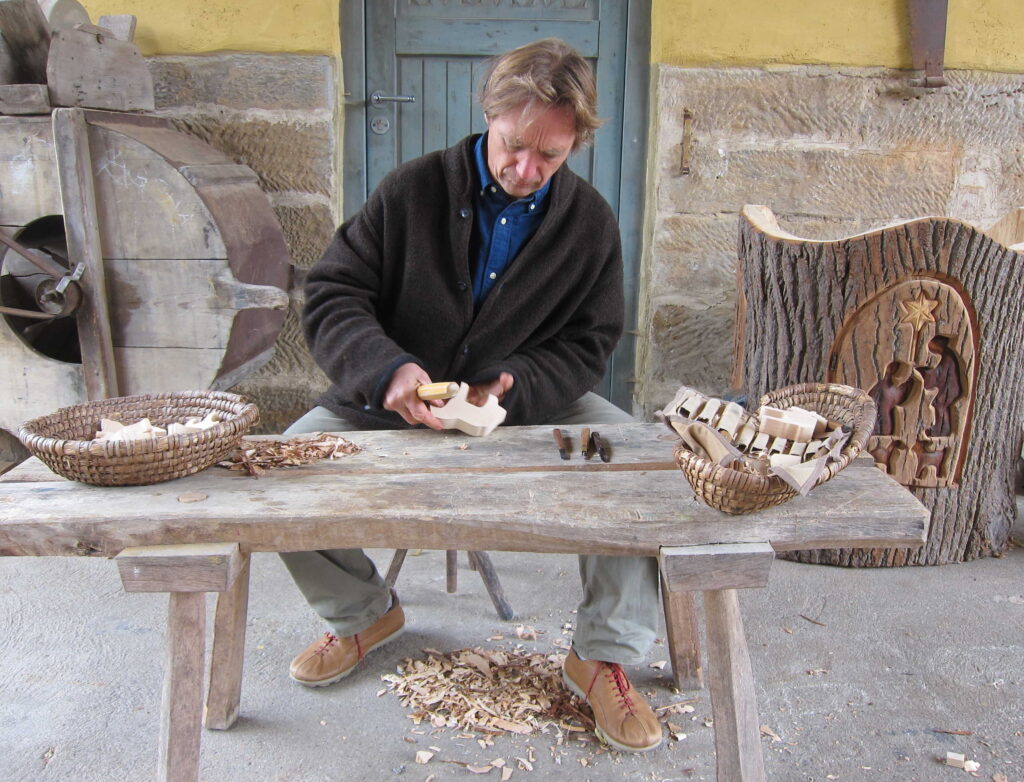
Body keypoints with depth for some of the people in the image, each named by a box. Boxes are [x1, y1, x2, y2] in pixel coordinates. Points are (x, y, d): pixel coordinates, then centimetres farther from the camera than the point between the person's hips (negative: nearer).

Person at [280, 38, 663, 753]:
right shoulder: (413, 191, -6)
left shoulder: (590, 221, -1)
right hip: (394, 403, 0)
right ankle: (364, 613, 10)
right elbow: (331, 296, -9)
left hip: (532, 402, 1)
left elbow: (588, 345, -1)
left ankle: (604, 655, -4)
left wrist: (512, 387, -21)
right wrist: (386, 369, -30)